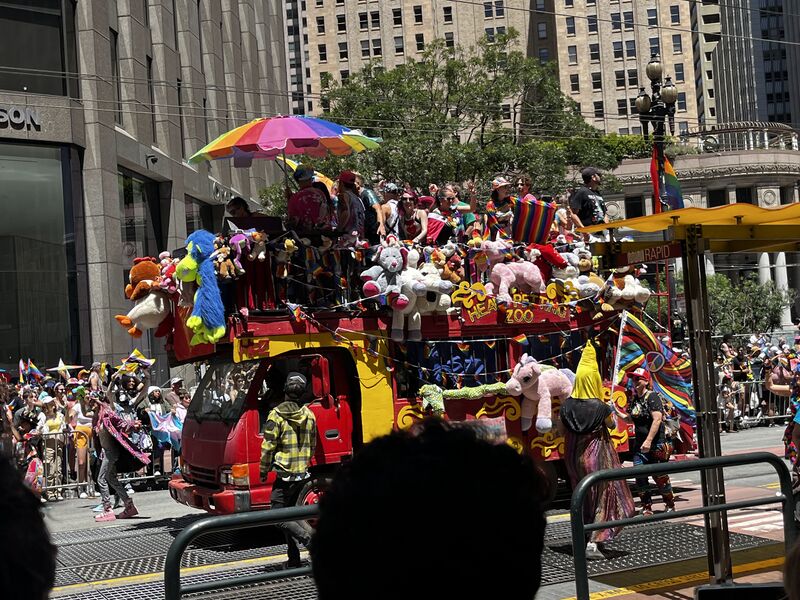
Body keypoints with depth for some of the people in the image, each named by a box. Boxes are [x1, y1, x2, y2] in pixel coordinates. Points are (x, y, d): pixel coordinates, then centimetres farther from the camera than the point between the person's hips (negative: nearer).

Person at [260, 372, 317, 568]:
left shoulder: (276, 415, -12)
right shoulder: (309, 415, 6)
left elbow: (268, 447, -11)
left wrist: (264, 471, 1)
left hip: (284, 475, -6)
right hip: (303, 474, 6)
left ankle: (311, 539, -20)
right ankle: (294, 559, 14)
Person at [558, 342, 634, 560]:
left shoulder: (567, 405, -5)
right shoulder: (600, 407, -16)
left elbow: (561, 429, 5)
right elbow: (612, 425, 2)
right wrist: (613, 411, 19)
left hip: (575, 456, 5)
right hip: (597, 456, -5)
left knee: (584, 497, 21)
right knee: (603, 497, 2)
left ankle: (584, 538, 31)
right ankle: (593, 542, -8)